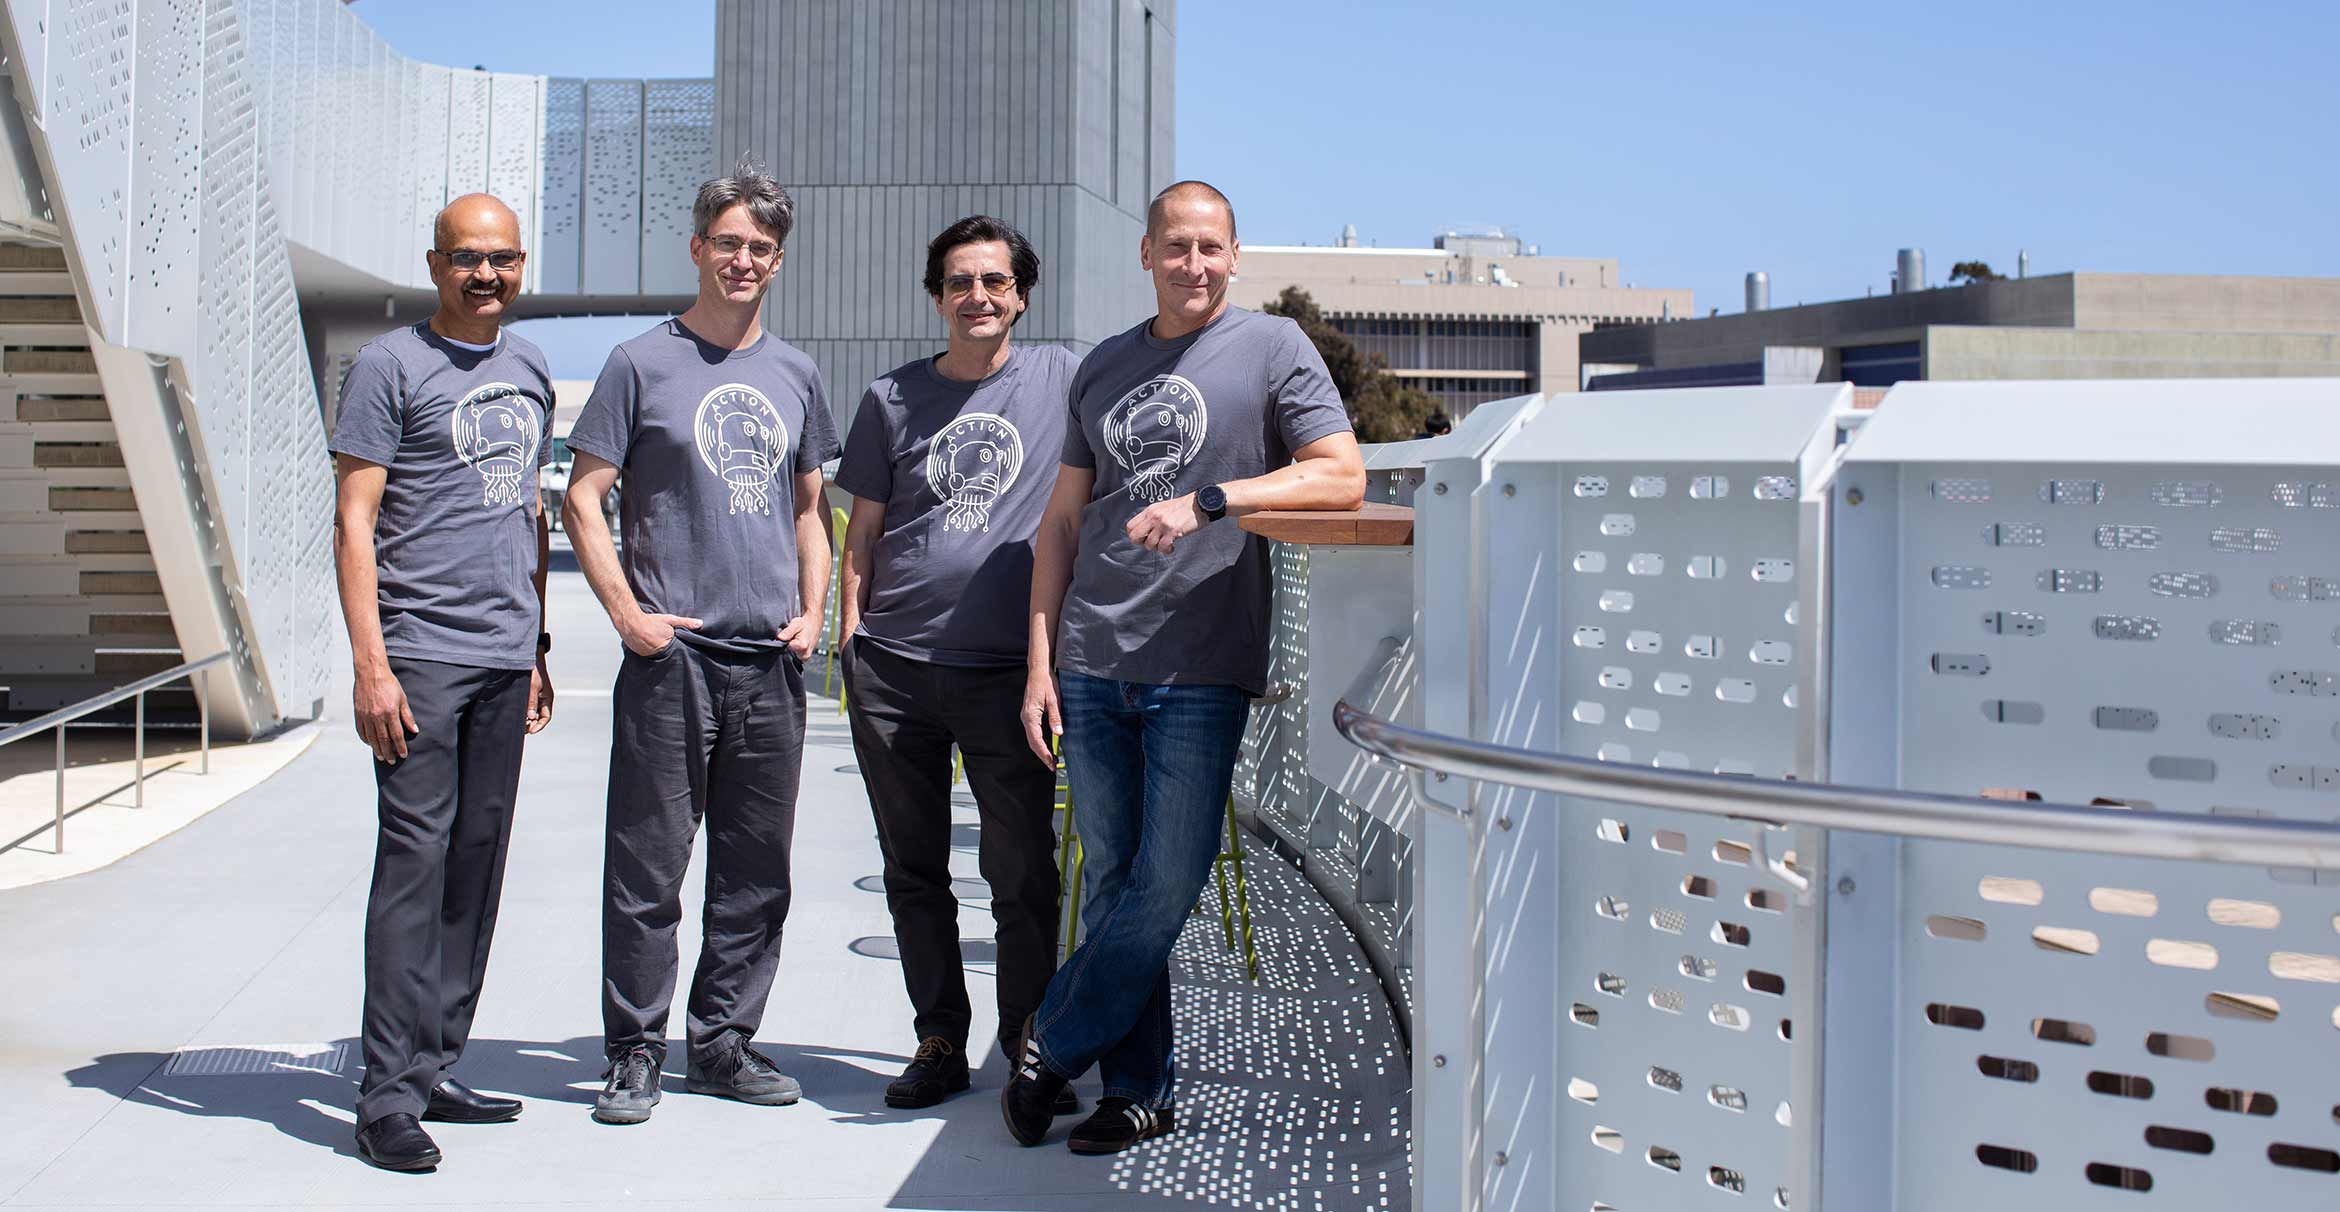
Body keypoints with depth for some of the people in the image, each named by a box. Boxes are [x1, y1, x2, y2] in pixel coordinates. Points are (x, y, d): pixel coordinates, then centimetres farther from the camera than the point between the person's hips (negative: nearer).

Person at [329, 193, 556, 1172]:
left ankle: (435, 1071, 18)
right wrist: (370, 663, -14)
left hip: (505, 657, 6)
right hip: (421, 654, -6)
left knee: (478, 864, 8)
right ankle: (388, 1094, -1)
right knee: (415, 861, -7)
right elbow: (354, 521, -7)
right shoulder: (390, 365, -2)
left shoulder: (529, 369, 17)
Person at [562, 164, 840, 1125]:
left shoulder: (794, 376, 14)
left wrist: (812, 610, 6)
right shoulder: (642, 364, 1)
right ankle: (634, 1052, 11)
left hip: (773, 661, 4)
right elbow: (583, 500, 0)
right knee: (648, 866, -1)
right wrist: (627, 613, -10)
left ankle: (723, 1044, 21)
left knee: (756, 870, 9)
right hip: (672, 655, -4)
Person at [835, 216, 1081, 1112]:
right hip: (892, 668, 2)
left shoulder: (1063, 379, 5)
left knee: (1023, 871, 0)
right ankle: (939, 1040, 22)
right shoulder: (892, 398, 10)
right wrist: (850, 641, 5)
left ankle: (1026, 1046, 16)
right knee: (913, 870, 9)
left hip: (1009, 667, -2)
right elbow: (863, 532, 12)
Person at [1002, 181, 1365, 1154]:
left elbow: (1343, 478, -8)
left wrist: (1207, 500, -18)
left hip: (1200, 670, -4)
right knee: (1114, 884, 8)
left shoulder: (1271, 347, 2)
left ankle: (1051, 1044, 16)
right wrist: (1040, 661, 8)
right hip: (1092, 668, 4)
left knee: (1166, 888, -3)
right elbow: (1063, 522, 15)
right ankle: (1140, 1091, 19)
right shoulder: (1103, 368, 14)